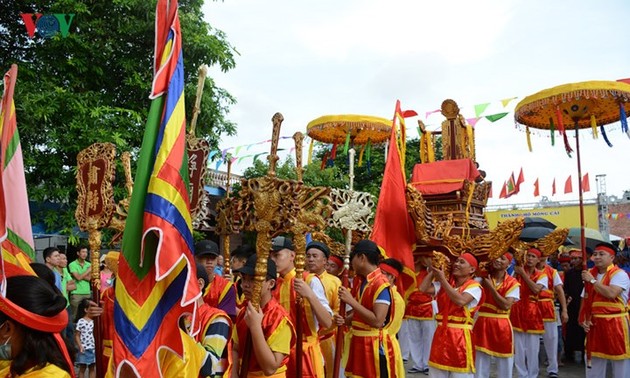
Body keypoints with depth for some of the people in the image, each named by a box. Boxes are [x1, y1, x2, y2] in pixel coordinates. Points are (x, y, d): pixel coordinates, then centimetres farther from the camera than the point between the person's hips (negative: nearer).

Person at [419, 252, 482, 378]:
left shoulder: (474, 287, -8)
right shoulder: (444, 284, 7)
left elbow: (460, 301, -26)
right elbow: (423, 288, -4)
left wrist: (442, 279, -20)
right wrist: (433, 270, 0)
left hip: (460, 336, -5)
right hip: (441, 333, 5)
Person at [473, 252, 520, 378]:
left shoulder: (512, 283, -3)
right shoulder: (483, 278, 2)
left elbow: (506, 305, -14)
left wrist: (491, 287, -15)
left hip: (501, 326, -1)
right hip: (482, 324, 1)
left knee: (504, 365, 9)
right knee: (480, 364, 9)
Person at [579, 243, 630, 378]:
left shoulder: (619, 274, -9)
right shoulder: (590, 274, 11)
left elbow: (611, 293, -27)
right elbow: (585, 300, 14)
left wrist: (592, 281, -16)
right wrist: (584, 320, 0)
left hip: (616, 324, -6)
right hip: (595, 325, 6)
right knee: (593, 365, 13)